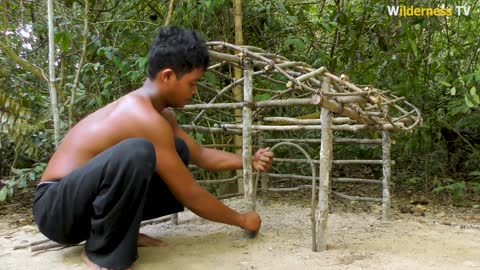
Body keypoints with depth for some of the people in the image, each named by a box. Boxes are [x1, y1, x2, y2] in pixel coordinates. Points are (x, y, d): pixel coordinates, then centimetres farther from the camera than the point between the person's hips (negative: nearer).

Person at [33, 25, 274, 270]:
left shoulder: (155, 111, 6)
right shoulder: (145, 117, -24)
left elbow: (200, 155, 15)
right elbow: (190, 196, -20)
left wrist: (249, 162, 3)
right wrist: (242, 219, -7)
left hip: (88, 199, 9)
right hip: (55, 208, -9)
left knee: (178, 151, 4)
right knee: (137, 151, -37)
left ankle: (118, 229, 7)